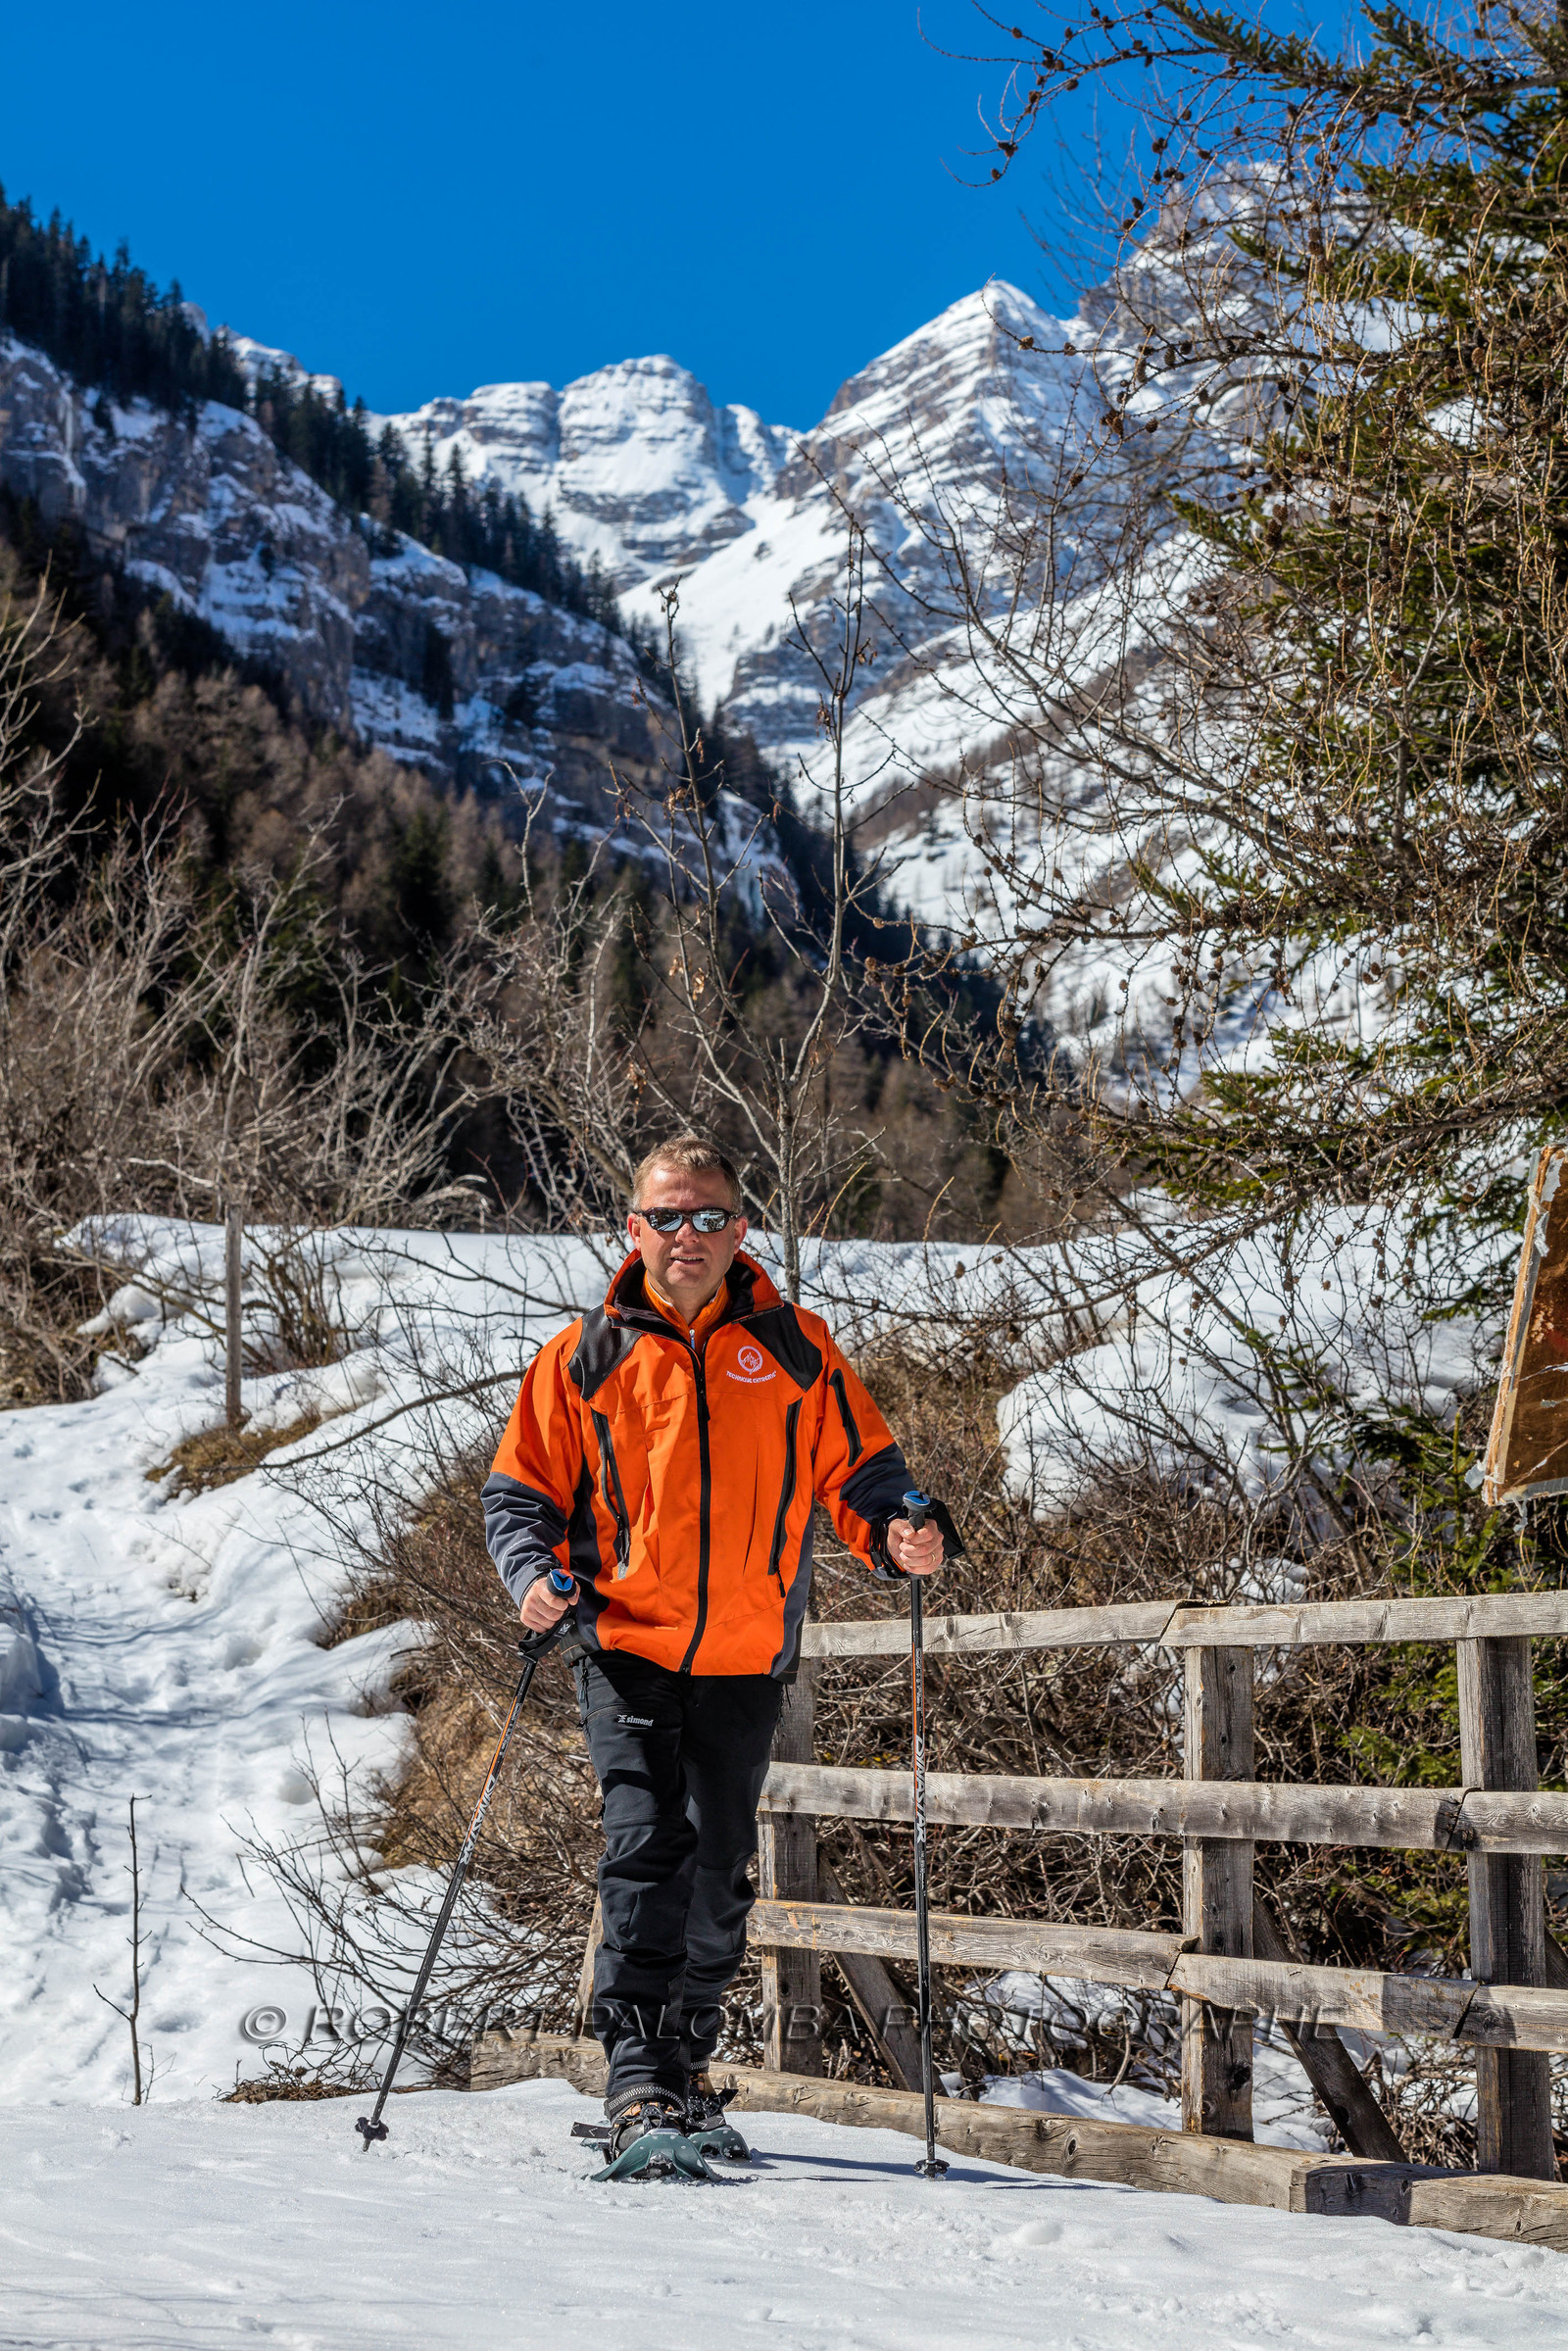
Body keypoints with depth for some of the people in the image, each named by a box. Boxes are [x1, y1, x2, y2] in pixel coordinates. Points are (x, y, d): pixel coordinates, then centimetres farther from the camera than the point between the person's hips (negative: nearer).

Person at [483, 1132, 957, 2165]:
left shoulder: (793, 1347, 4)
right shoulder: (587, 1356, 3)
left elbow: (860, 1469, 8)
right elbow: (521, 1492, 7)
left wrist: (899, 1534, -12)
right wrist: (534, 1573, -12)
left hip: (747, 1663, 2)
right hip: (628, 1649, -2)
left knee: (719, 1867, 11)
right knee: (645, 1851, -15)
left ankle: (686, 2059, 29)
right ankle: (639, 2078, -13)